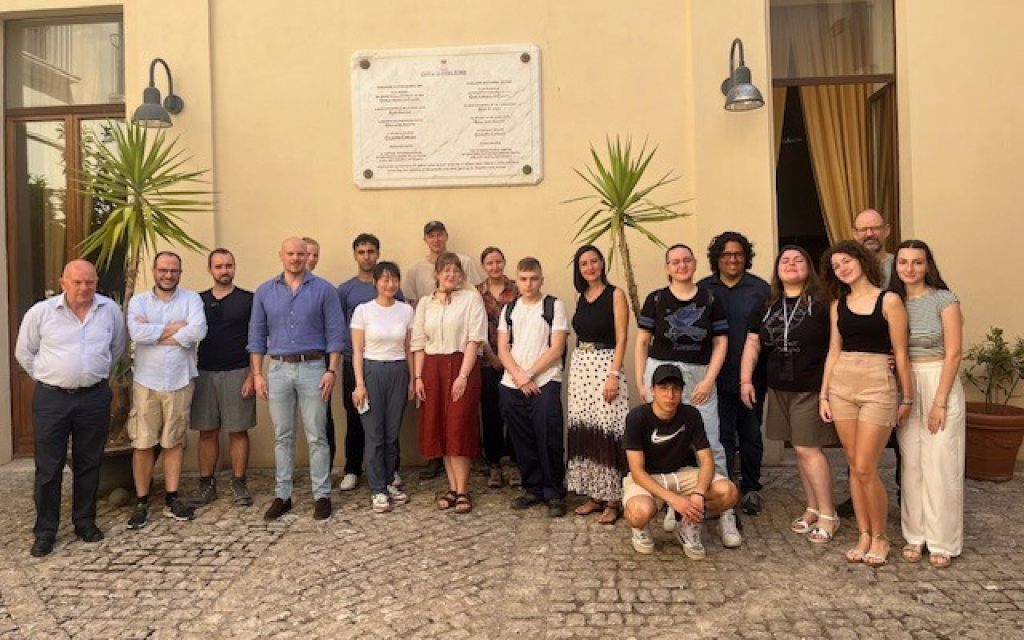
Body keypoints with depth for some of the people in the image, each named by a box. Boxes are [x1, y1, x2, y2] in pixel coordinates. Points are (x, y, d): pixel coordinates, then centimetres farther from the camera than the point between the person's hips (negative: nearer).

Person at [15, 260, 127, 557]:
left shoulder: (111, 310, 0)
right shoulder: (41, 312, -5)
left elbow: (117, 348, 15)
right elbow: (24, 352, 7)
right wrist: (46, 378, 6)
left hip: (94, 398, 2)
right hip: (51, 399, -1)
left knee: (89, 464, 12)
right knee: (48, 468, 5)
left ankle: (85, 521, 26)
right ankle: (45, 531, 17)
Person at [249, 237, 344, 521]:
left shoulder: (324, 289, 0)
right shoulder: (264, 291, 7)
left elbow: (334, 333, -2)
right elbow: (257, 335, 8)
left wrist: (332, 370, -9)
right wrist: (257, 374, 2)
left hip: (313, 368, -2)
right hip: (278, 369, 2)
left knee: (316, 436, 2)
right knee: (283, 436, 10)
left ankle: (322, 495, 11)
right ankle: (282, 495, 20)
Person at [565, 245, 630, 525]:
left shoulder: (615, 294, -4)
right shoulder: (580, 296, 13)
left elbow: (621, 339, -9)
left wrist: (614, 375, -17)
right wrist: (576, 368, 8)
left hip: (606, 364, -6)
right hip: (579, 365, 6)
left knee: (607, 430, -6)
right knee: (584, 431, 7)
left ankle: (613, 499, 5)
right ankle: (594, 495, 19)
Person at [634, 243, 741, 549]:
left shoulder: (710, 300, 6)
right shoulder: (655, 300, 5)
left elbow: (721, 342, 5)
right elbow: (642, 343, 7)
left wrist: (709, 380, -5)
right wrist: (641, 381, 1)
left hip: (700, 378, -1)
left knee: (710, 445, -6)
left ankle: (725, 513, 2)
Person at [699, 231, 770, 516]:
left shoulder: (760, 289, 1)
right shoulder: (703, 289, 4)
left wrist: (762, 372, -8)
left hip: (752, 376, 0)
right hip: (717, 376, 0)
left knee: (751, 434, 11)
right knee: (722, 434, 2)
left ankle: (751, 489, 26)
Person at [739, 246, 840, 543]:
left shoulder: (821, 303, -6)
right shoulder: (767, 307, 9)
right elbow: (752, 343, 9)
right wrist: (745, 379, 1)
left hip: (811, 388, -5)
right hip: (779, 389, 5)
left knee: (807, 449, -5)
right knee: (800, 449, 12)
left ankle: (828, 514, 10)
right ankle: (812, 508, 24)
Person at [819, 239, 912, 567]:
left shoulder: (888, 300, -3)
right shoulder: (838, 304, 10)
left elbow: (900, 353, -2)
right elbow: (834, 352, 11)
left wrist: (907, 398, 0)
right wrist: (823, 394, 8)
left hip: (877, 386, -4)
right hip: (841, 386, 5)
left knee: (865, 469, -5)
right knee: (854, 467, 9)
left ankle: (880, 537, 15)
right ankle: (864, 535, 21)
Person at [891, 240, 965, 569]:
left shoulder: (943, 299, -6)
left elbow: (953, 354, -9)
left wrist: (939, 402, -13)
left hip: (940, 383, -4)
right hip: (904, 387, 4)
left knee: (940, 464, -1)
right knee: (911, 464, 7)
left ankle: (943, 542, 12)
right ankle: (915, 535, 18)